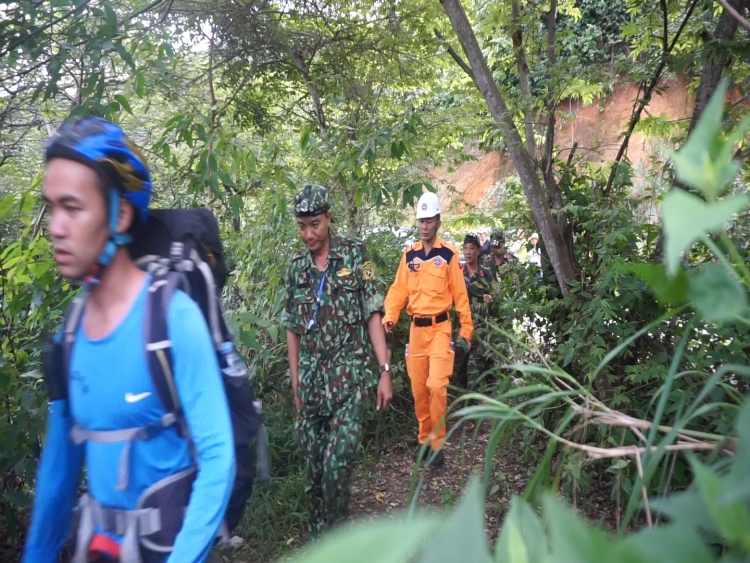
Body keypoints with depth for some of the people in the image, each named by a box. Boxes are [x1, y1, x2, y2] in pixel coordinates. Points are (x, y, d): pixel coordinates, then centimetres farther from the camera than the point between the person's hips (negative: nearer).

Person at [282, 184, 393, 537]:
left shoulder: (354, 254, -2)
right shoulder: (296, 267, 8)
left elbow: (373, 314, -4)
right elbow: (293, 327, 12)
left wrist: (385, 371, -9)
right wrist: (295, 381, 11)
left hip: (349, 374, -3)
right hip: (311, 377, 4)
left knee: (339, 459, -10)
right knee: (313, 461, 10)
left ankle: (329, 534, 11)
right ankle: (317, 530, 28)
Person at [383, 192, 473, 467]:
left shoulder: (449, 254, -2)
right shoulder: (409, 255, 8)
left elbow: (460, 294, 0)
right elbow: (399, 290, 4)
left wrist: (466, 328, 1)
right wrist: (389, 318, -11)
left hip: (440, 327, -4)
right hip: (416, 328, 4)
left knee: (436, 385, -12)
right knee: (418, 388, 8)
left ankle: (438, 444, 3)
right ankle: (425, 439, 24)